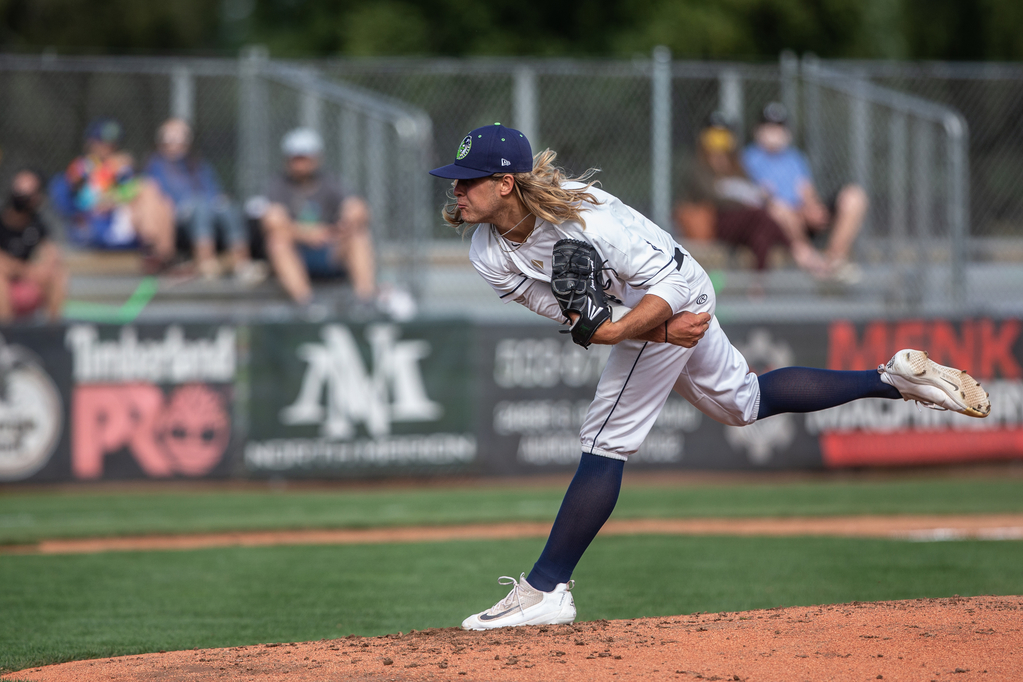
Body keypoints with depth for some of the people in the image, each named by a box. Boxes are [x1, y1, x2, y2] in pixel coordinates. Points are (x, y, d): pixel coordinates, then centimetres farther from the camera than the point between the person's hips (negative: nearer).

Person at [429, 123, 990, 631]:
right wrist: (660, 330, -26)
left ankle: (545, 590, -7)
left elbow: (670, 276, -28)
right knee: (744, 403, 23)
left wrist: (616, 331, -42)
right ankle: (894, 379, 32)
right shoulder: (488, 253, -12)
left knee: (604, 444, -11)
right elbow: (572, 315, -13)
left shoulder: (581, 216, -33)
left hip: (674, 298, -9)